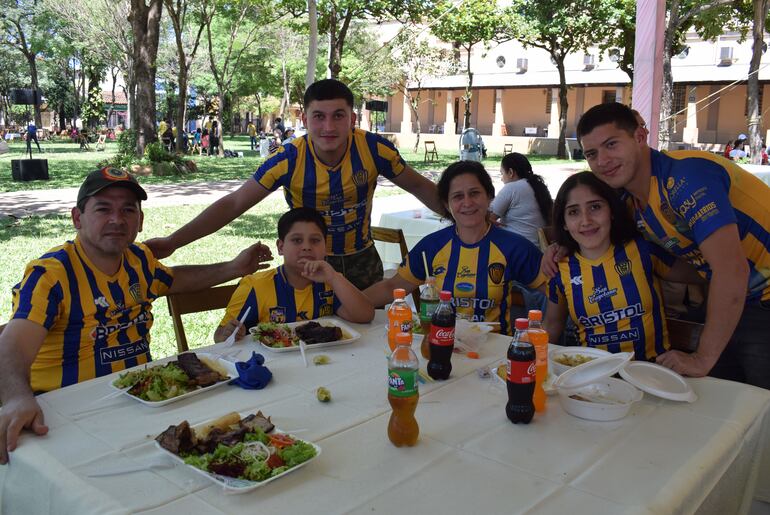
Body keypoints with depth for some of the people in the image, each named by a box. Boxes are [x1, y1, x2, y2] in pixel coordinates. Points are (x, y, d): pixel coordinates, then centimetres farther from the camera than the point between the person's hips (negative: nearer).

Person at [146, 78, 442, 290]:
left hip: (362, 260, 2)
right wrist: (172, 242, -25)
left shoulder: (373, 149, -19)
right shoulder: (288, 160, -22)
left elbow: (420, 188, -4)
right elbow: (233, 204, -18)